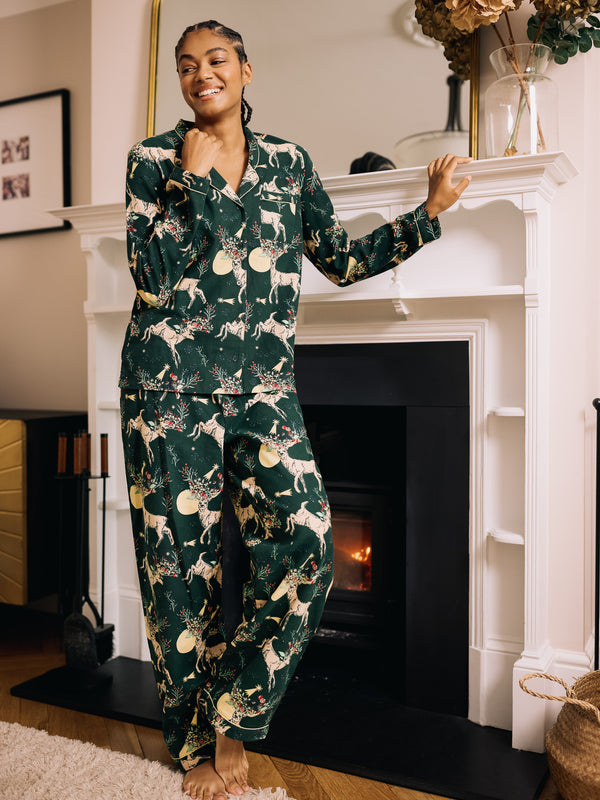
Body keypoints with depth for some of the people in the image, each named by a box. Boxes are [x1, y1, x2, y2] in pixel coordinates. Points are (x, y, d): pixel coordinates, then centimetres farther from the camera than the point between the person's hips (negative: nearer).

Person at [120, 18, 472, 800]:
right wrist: (195, 180, -10)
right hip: (171, 388, -2)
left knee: (304, 545, -14)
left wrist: (431, 211, 13)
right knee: (182, 566, 2)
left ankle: (232, 717, 8)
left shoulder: (289, 162, 13)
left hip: (262, 387, 2)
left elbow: (343, 260, 15)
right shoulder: (153, 159, 4)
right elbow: (155, 277, -8)